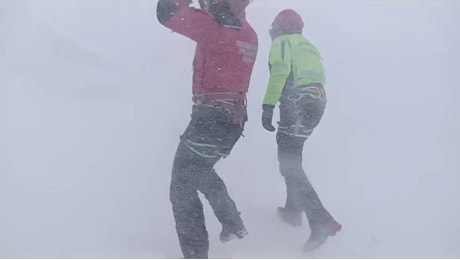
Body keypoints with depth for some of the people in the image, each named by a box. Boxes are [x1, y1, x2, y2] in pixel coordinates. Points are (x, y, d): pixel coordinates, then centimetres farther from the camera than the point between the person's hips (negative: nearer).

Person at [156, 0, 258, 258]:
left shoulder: (214, 27, -17)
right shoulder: (249, 35, 7)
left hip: (210, 118, -8)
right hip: (234, 121, 9)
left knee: (183, 188, 1)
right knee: (201, 172, 31)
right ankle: (234, 224, 34)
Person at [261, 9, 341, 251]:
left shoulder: (282, 41, 4)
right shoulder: (308, 45, 27)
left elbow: (280, 70, -14)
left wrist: (268, 105, -20)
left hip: (298, 103, -9)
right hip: (318, 102, 9)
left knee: (289, 165, -9)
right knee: (291, 156, 25)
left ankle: (322, 222, -18)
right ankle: (293, 209, 31)